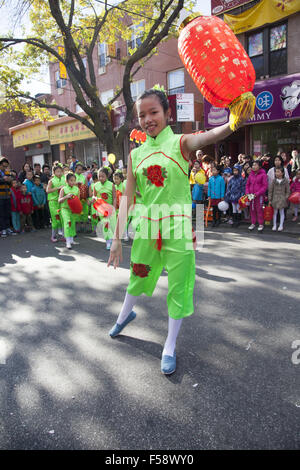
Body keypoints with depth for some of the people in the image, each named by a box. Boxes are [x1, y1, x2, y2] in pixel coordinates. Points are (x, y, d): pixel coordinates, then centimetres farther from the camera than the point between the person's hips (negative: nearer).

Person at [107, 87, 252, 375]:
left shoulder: (180, 143, -7)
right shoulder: (135, 154, 4)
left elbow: (212, 135, -29)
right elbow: (127, 197, 2)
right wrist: (117, 238, -4)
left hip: (177, 227, -3)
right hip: (147, 227, 4)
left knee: (178, 287, 5)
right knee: (137, 275, 22)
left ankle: (170, 347, 26)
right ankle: (125, 314, 54)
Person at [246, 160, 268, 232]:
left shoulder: (263, 174, -7)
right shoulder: (251, 174, 9)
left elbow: (265, 186, -9)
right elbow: (247, 184, 15)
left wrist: (257, 193, -16)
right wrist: (247, 193, -1)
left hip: (259, 196, -5)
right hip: (251, 195, 5)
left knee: (259, 209, -1)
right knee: (252, 209, 9)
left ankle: (261, 224, 9)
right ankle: (253, 223, 19)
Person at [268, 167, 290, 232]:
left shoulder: (285, 181, -1)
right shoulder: (274, 181, 1)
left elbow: (288, 191, 4)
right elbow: (270, 190, 3)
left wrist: (286, 198, -4)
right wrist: (270, 199, 1)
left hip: (282, 199, -1)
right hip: (275, 198, 1)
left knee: (282, 212, 5)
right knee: (275, 212, 6)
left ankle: (281, 226, 14)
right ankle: (274, 225, 16)